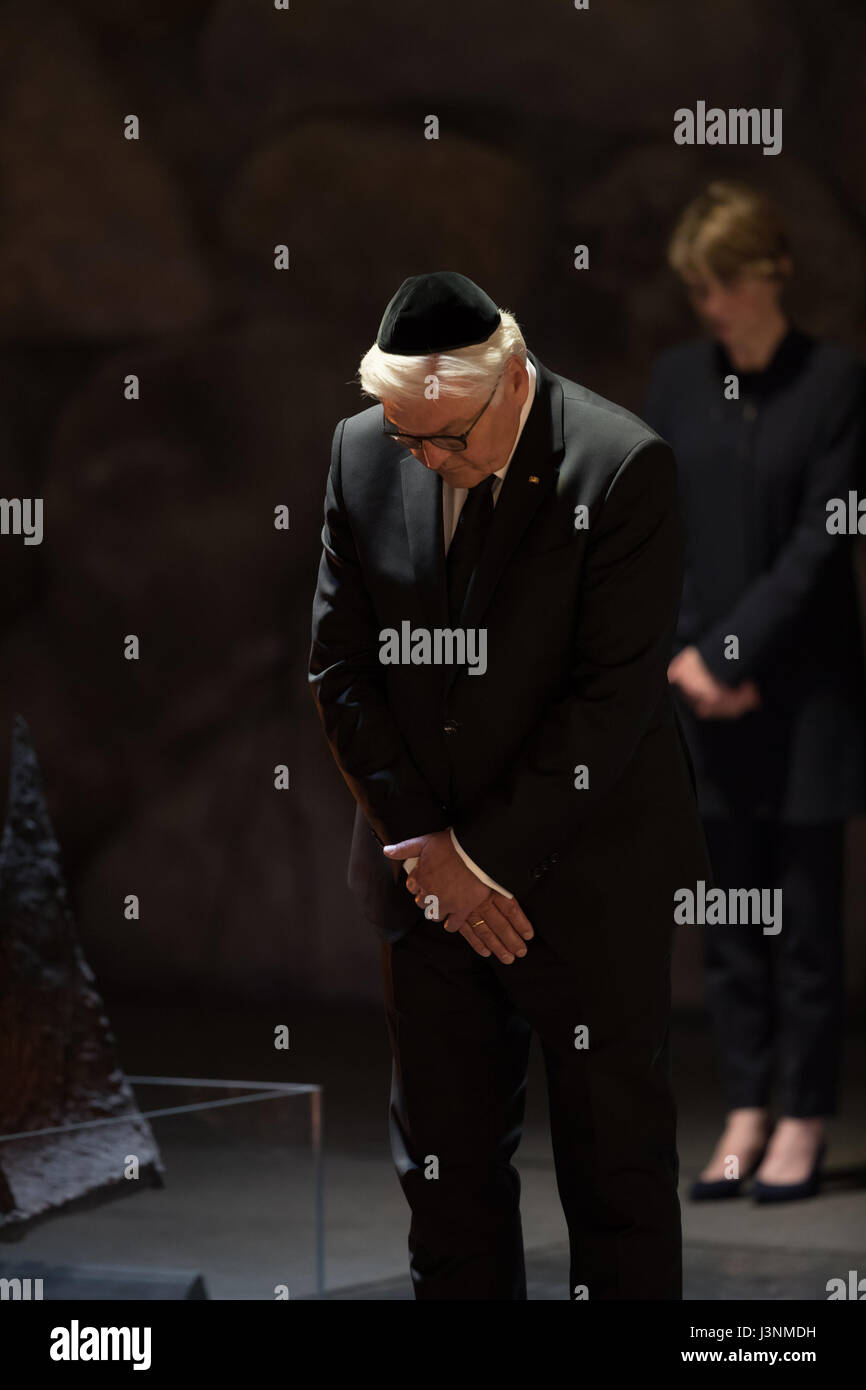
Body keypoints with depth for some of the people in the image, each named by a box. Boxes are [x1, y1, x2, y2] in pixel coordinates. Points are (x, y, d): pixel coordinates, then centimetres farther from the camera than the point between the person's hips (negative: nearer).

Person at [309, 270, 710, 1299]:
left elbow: (616, 695, -15)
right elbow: (339, 666, 3)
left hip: (584, 878, -4)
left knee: (617, 1167, 5)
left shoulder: (621, 466, -14)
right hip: (427, 870, 4)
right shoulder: (362, 456, 0)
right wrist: (429, 851, -6)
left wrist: (485, 851, -13)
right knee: (443, 1164, 11)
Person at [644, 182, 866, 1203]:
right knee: (728, 912, 7)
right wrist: (687, 655, -8)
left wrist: (730, 654, -15)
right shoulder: (677, 379, 6)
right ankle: (746, 1111, 14)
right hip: (707, 690, 4)